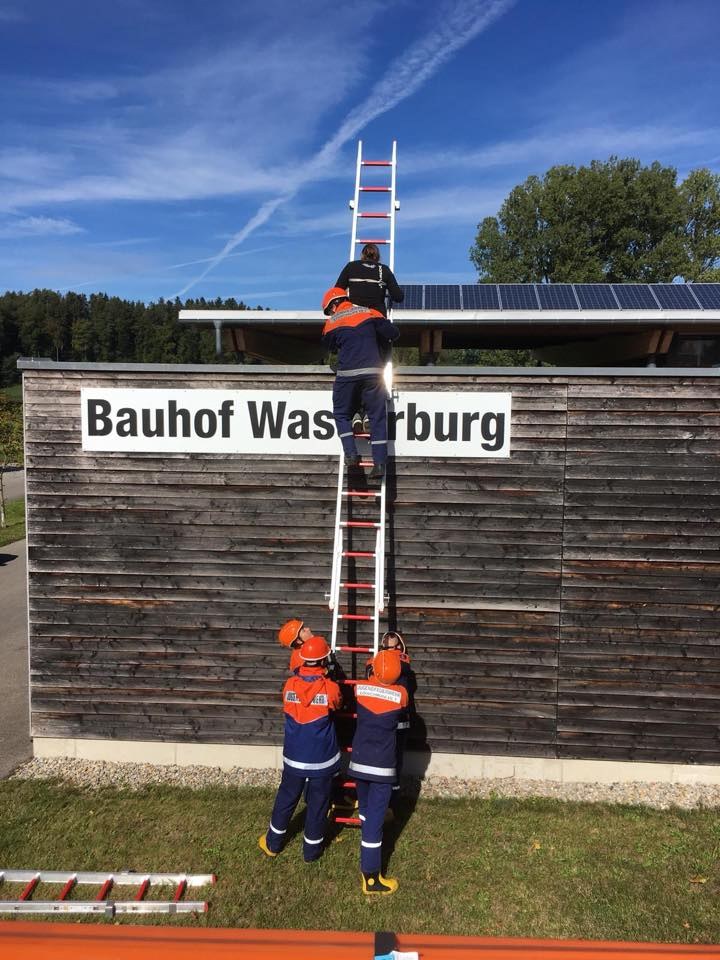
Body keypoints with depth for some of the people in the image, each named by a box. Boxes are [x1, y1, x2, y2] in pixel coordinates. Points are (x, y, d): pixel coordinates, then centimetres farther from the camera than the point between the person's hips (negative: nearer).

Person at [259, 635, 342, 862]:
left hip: (294, 758, 3)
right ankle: (311, 850, 28)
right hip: (322, 760, -3)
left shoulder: (290, 684, -12)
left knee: (286, 799, 21)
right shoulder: (330, 688, -18)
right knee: (318, 804, 15)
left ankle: (273, 843, 37)